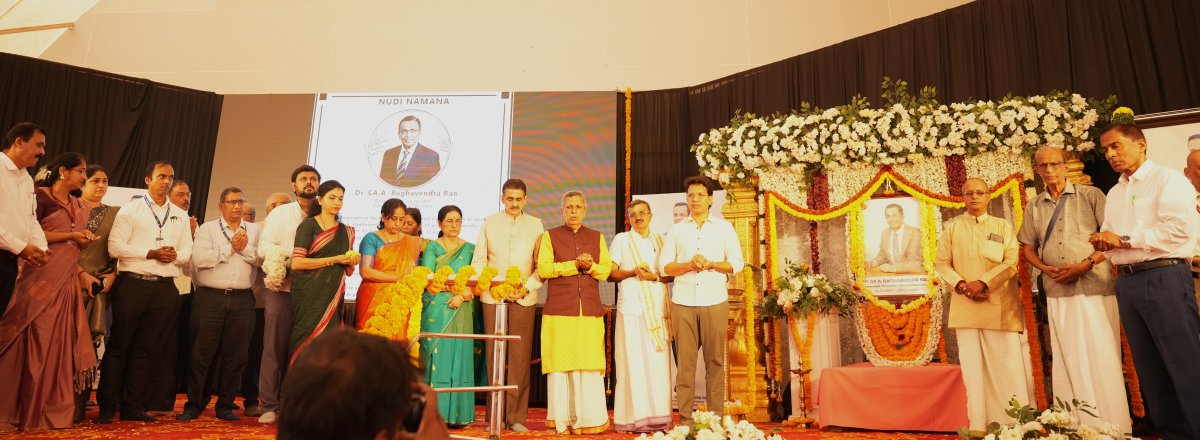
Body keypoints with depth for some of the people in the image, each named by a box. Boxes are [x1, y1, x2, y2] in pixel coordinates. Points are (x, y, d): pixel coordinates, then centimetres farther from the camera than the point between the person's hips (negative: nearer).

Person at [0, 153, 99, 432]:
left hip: (67, 281, 7)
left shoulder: (78, 208, 17)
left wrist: (83, 274, 4)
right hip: (41, 279, -7)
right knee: (36, 343, -4)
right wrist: (70, 236, -11)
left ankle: (51, 411, 14)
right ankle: (27, 411, 6)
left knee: (59, 343, 7)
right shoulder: (41, 197, -3)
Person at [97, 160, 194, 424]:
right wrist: (151, 253, -14)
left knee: (146, 348, 8)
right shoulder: (131, 209, 3)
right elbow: (115, 246, -7)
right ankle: (107, 406, 10)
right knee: (119, 345, 2)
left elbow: (188, 251, 12)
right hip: (133, 283, -3)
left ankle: (133, 406, 15)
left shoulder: (180, 215, 15)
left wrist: (175, 255, -10)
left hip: (165, 288, 3)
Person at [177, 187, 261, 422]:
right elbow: (199, 258, -9)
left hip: (242, 299, 2)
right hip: (210, 298, -2)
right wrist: (230, 248, -7)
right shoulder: (207, 229, 6)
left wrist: (244, 248, -12)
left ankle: (225, 405, 17)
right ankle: (194, 405, 13)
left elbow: (263, 259, 0)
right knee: (202, 352, 1)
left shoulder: (254, 231, 12)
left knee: (235, 354, 5)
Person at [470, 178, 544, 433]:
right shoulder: (489, 223, 12)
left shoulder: (535, 225, 11)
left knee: (520, 357, -2)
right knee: (494, 356, 2)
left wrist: (528, 287, -7)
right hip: (492, 297, 1)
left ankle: (516, 416, 5)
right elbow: (478, 261, 8)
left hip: (524, 298, 0)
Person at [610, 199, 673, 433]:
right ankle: (634, 417, -1)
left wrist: (654, 276, -8)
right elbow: (610, 274, 4)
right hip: (631, 308, -2)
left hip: (658, 308, 3)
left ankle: (658, 416, 4)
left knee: (659, 362, -1)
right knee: (633, 361, -5)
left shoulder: (660, 240, 17)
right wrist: (633, 272, -12)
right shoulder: (621, 240, 10)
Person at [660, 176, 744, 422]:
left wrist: (711, 264, -10)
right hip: (683, 302, 1)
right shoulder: (676, 230, 13)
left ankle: (716, 416, 7)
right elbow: (664, 266, 7)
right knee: (685, 361, -2)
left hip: (715, 302, 0)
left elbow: (737, 263, 5)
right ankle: (685, 417, 4)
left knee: (715, 360, 0)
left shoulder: (724, 227, 11)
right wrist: (689, 265, -10)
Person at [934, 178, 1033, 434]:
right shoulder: (952, 227, 12)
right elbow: (941, 263, 7)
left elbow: (1012, 262, 0)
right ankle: (978, 425, 5)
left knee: (1009, 365, -2)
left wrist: (983, 282, -13)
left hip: (1000, 306, 0)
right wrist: (961, 284, -10)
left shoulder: (1003, 226, 11)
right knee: (973, 365, 1)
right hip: (965, 305, 0)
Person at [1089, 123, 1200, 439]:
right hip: (1127, 282, 7)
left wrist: (1124, 240, -12)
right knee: (1149, 367, 10)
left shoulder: (1167, 179, -2)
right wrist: (1103, 242, -3)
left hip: (1164, 278, -7)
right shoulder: (1114, 193, 19)